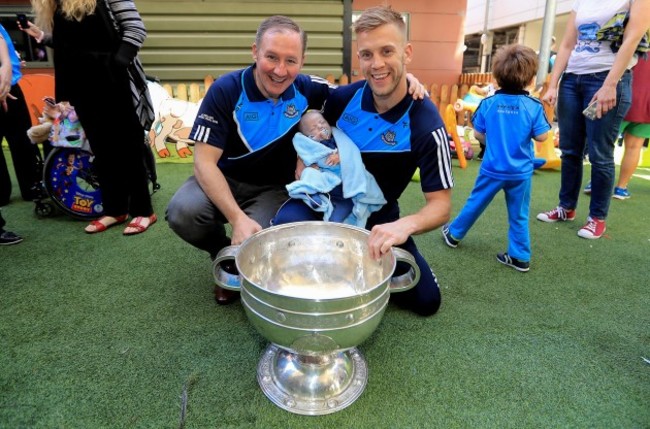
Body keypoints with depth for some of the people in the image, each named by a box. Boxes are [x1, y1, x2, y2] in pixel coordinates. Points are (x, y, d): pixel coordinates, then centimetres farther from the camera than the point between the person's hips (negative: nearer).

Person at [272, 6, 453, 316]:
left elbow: (440, 204, -21)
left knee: (427, 300, -6)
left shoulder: (426, 125, -21)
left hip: (377, 217, 0)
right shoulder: (342, 98, -12)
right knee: (289, 223, -33)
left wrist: (405, 225, -42)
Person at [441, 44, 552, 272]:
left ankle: (454, 234, 33)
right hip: (521, 172, 0)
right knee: (519, 215, 10)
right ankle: (520, 256, 18)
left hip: (492, 168, 0)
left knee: (475, 203, 17)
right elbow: (541, 136, -6)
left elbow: (478, 135, -2)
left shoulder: (488, 103, -8)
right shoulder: (534, 106, -10)